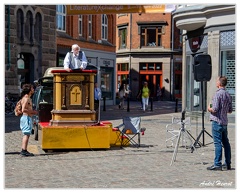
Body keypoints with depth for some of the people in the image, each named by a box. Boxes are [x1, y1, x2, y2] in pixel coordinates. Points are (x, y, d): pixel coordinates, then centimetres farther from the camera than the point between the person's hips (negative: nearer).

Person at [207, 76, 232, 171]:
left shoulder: (218, 94, -14)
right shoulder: (228, 95, 10)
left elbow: (215, 109, -19)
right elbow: (230, 110, 14)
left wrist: (209, 109, 1)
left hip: (217, 121, -8)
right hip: (225, 122, 8)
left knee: (217, 143, -7)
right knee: (226, 142, 11)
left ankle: (217, 164, -7)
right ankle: (227, 164, 16)